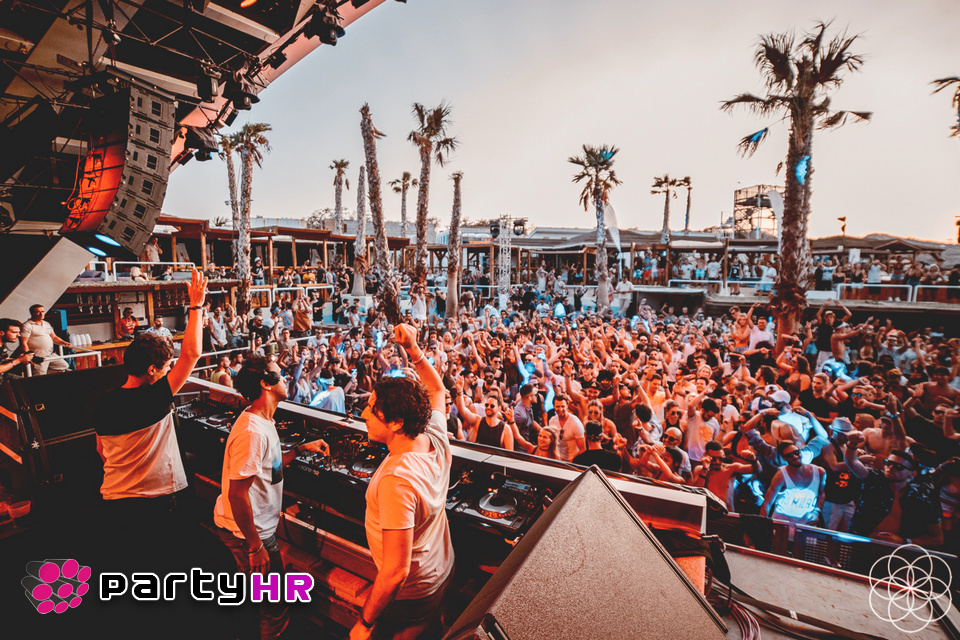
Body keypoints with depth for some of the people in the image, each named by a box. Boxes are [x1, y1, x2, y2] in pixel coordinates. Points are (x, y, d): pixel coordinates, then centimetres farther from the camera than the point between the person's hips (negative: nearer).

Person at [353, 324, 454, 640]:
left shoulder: (397, 479, -37)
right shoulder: (436, 438, -16)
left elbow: (396, 571, -31)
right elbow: (436, 389, 5)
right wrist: (413, 349, -4)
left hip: (409, 593, -7)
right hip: (442, 570, 7)